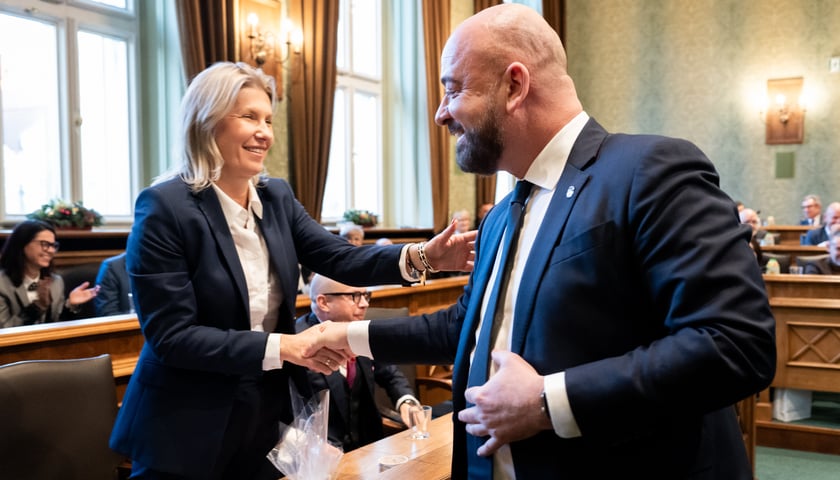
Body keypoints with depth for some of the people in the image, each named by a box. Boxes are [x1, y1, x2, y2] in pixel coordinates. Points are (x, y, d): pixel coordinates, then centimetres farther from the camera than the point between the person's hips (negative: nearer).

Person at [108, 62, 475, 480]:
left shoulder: (276, 196, 2)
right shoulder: (164, 207, -17)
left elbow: (340, 258, -8)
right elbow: (171, 335, -20)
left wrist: (422, 255, -25)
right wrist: (284, 346, -25)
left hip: (267, 413, 6)